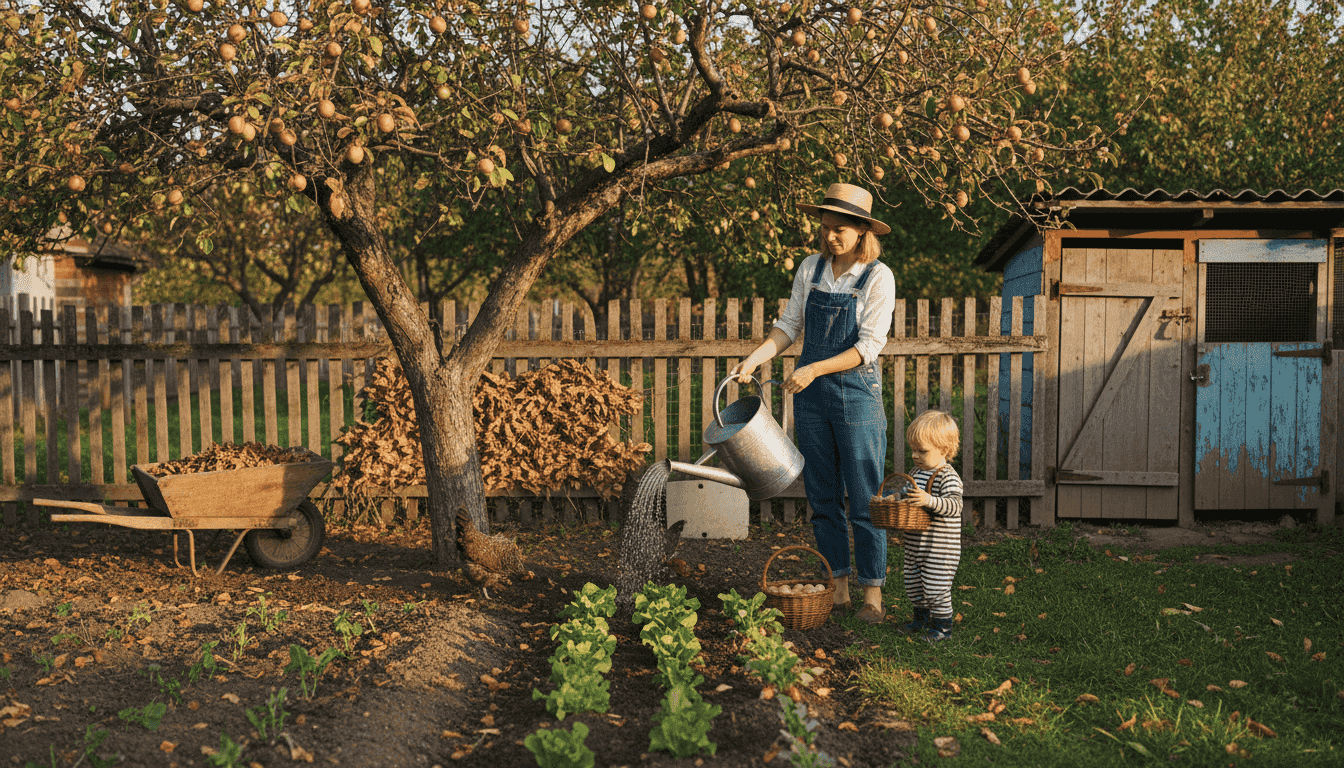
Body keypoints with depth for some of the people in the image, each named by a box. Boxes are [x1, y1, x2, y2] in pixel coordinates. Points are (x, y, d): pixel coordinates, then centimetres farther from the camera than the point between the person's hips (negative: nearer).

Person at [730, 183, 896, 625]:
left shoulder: (878, 277, -8)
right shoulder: (811, 268, 6)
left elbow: (869, 347, -12)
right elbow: (789, 325, 10)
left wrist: (813, 370, -19)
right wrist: (756, 358, -5)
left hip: (857, 392, -4)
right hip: (810, 394, 5)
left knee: (864, 499, -1)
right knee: (823, 497, 9)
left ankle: (872, 594, 10)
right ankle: (838, 588, 19)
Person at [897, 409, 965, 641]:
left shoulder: (948, 477, -18)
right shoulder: (917, 472, 9)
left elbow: (954, 505, -31)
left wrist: (930, 500, -45)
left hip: (940, 550, -9)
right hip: (915, 546, 9)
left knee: (936, 588, -1)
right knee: (913, 585, 19)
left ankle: (942, 626, 17)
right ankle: (921, 619, 39)